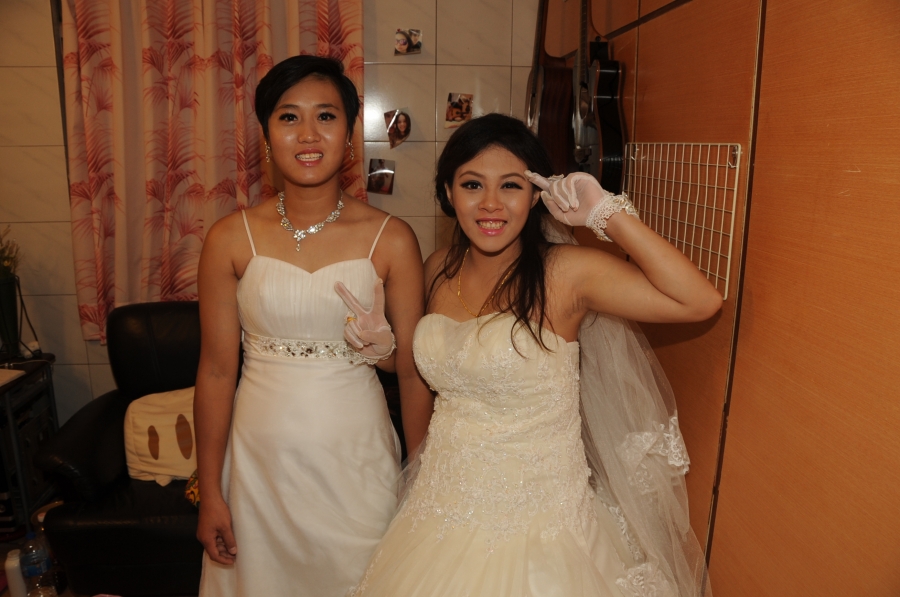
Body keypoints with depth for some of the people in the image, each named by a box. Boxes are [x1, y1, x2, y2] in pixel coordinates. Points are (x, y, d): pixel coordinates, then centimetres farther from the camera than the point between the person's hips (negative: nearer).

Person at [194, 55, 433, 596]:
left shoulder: (391, 238, -8)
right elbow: (216, 371, -1)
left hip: (355, 457, 0)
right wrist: (210, 493, 3)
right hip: (261, 459, 1)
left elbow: (415, 372, -3)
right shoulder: (231, 238, -5)